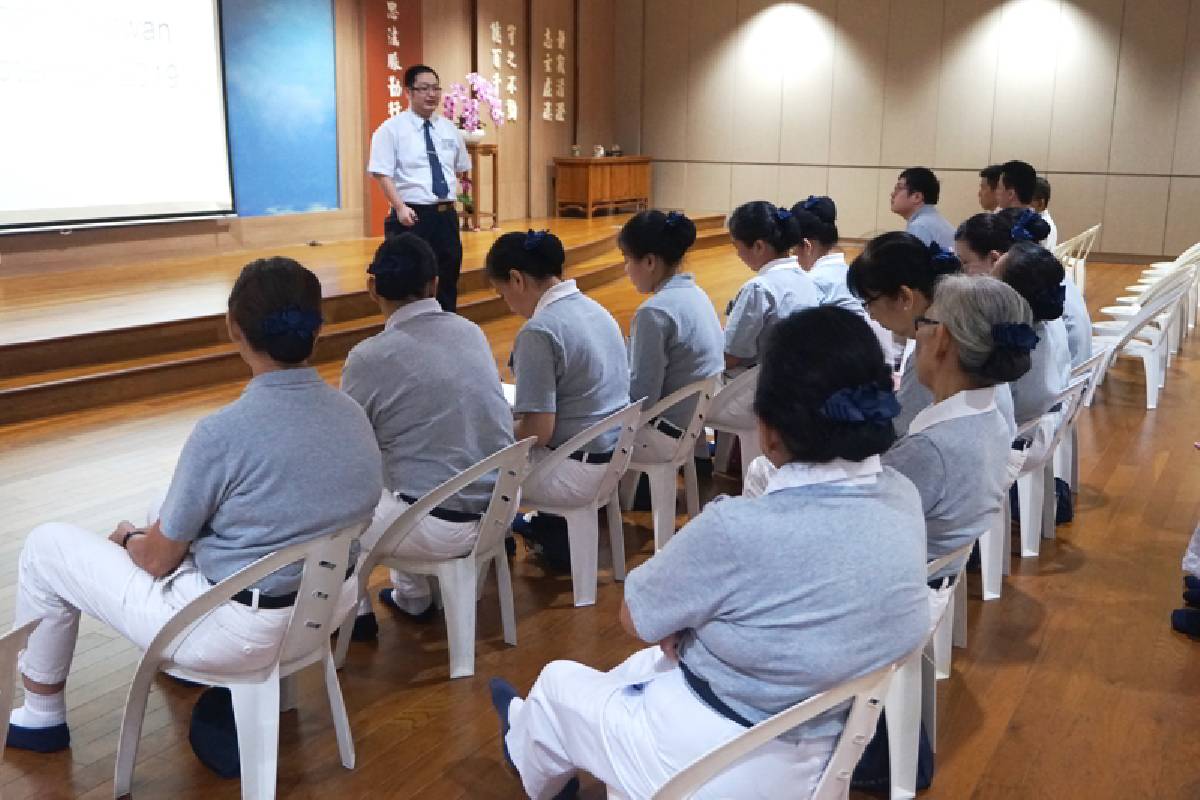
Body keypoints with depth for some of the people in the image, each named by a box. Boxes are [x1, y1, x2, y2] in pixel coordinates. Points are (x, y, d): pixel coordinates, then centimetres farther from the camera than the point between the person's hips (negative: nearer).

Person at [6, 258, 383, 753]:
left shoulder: (223, 432, -25)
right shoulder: (355, 416, -5)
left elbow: (157, 560, -12)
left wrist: (128, 539, 13)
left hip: (236, 635, -7)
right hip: (321, 610, 7)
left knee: (46, 547, 13)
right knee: (167, 516, 31)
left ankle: (42, 716, 31)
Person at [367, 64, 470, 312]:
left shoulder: (449, 129, 12)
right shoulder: (391, 129, -4)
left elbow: (461, 169, 24)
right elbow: (382, 174, -12)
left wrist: (451, 190, 8)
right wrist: (400, 207, -22)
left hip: (447, 215, 5)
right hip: (412, 216, -5)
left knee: (448, 279, 12)